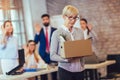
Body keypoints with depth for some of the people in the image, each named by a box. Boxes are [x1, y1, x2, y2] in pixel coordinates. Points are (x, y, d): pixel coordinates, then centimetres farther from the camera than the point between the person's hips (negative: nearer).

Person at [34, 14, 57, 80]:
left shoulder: (54, 30, 4)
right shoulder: (39, 31, 6)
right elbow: (35, 42, -5)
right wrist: (37, 32, -18)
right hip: (43, 54, 1)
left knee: (54, 72, 0)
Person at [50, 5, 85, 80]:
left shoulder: (80, 32, 7)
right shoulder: (57, 33, -6)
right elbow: (53, 55, -7)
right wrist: (66, 59, -23)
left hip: (79, 69, 4)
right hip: (65, 69, -4)